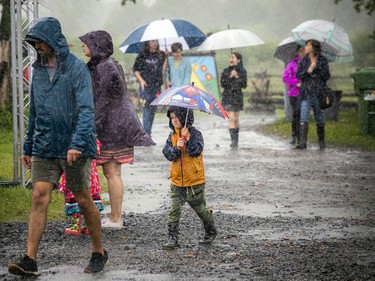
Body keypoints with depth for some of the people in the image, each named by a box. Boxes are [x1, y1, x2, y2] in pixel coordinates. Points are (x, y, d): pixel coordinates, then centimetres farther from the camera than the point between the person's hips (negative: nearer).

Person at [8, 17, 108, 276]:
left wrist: (78, 143, -28)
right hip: (44, 148, 5)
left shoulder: (76, 68, -8)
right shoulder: (38, 70, 11)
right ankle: (30, 261, -8)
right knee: (39, 198, -5)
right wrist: (28, 147, 19)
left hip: (75, 148, -5)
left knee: (84, 200, 5)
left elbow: (86, 109, -17)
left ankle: (99, 253, 22)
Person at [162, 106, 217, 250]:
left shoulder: (195, 134, -7)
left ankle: (210, 231, 34)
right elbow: (167, 153, -4)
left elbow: (196, 151, -19)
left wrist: (188, 138, -28)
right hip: (177, 180, 3)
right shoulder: (172, 136, 6)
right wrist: (176, 148, -22)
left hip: (195, 180, -3)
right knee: (174, 209, -7)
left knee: (200, 208, 11)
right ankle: (172, 239, -5)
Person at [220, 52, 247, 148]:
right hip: (228, 97, 0)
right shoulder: (226, 71, 5)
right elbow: (222, 83, -4)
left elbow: (244, 85, -5)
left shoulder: (242, 71, 2)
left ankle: (236, 140, 21)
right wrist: (230, 77, -17)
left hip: (238, 97, 0)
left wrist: (237, 77, -16)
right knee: (231, 118, -11)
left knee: (236, 119, 10)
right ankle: (233, 140, -17)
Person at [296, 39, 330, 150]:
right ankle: (302, 142, -18)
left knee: (319, 119, 6)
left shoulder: (323, 60, 3)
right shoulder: (303, 61, 9)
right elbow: (298, 76, 4)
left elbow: (327, 76, 5)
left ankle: (321, 141, 21)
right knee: (304, 118, -12)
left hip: (319, 92, -1)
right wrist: (307, 71, -13)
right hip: (306, 93, 1)